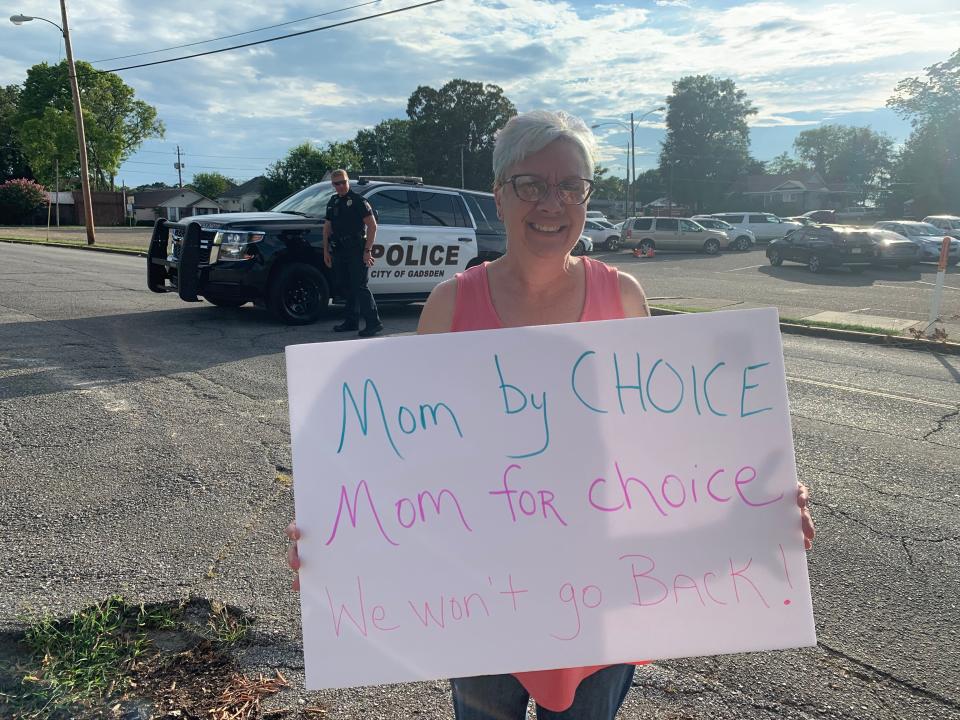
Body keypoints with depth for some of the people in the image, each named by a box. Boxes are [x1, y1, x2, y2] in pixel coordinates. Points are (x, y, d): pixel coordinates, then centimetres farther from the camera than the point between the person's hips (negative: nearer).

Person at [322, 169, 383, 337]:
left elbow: (372, 226, -9)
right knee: (346, 288, 11)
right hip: (339, 251, 7)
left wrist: (367, 250, -15)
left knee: (359, 287, -11)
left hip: (357, 251, -7)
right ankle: (351, 322, 20)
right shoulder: (333, 202, 16)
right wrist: (326, 251, 15)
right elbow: (327, 227, 21)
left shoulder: (358, 201, -6)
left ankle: (373, 323, -9)